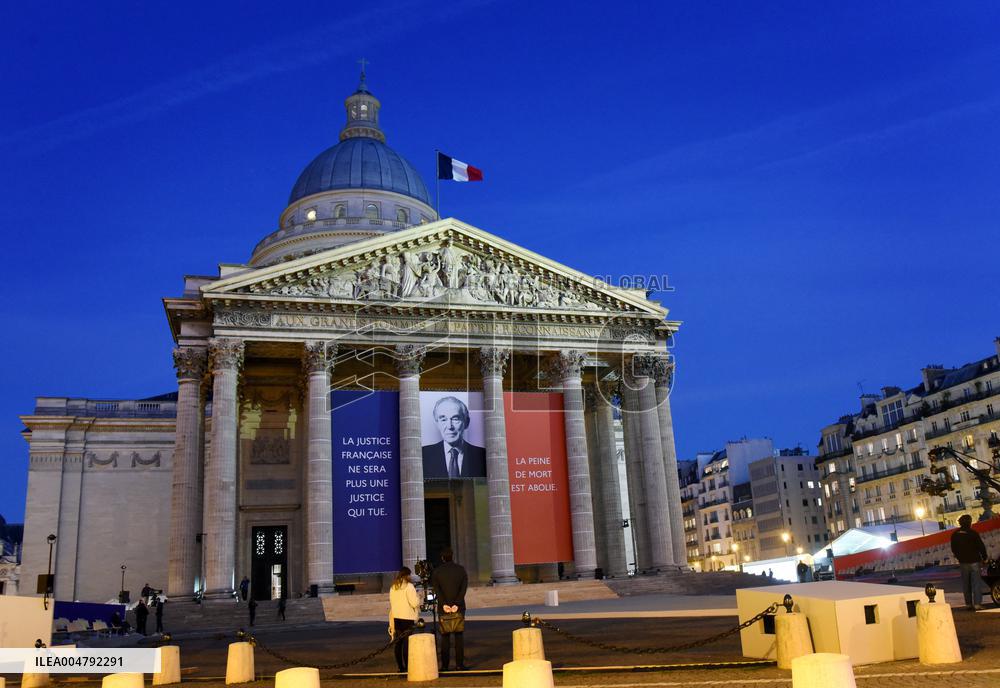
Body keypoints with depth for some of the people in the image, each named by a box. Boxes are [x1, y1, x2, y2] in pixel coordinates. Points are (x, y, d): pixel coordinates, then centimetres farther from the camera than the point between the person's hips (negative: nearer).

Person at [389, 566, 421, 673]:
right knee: (407, 642, -4)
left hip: (396, 618, 6)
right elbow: (414, 603, -16)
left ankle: (400, 666, 16)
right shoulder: (408, 586, -10)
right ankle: (407, 665, -4)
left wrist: (391, 623, 18)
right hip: (407, 618, -6)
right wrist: (418, 599, 7)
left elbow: (391, 605, 14)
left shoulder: (393, 588, 10)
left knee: (398, 642, 11)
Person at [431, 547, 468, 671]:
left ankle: (444, 665, 3)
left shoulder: (437, 572, 4)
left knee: (445, 636, 4)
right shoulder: (461, 569, 5)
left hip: (443, 609, 0)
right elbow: (463, 588, -6)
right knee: (459, 635, 4)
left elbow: (436, 589, -7)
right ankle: (460, 664, 1)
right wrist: (457, 604, -12)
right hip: (458, 608, 0)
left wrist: (444, 604, -14)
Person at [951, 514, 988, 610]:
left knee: (966, 584, 10)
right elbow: (981, 547, -10)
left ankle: (968, 604, 10)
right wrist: (984, 558, 5)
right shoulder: (973, 534, -14)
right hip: (974, 561, -4)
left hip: (963, 563, 4)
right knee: (976, 583, -1)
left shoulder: (955, 535, 1)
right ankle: (977, 603, -6)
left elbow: (953, 549, 9)